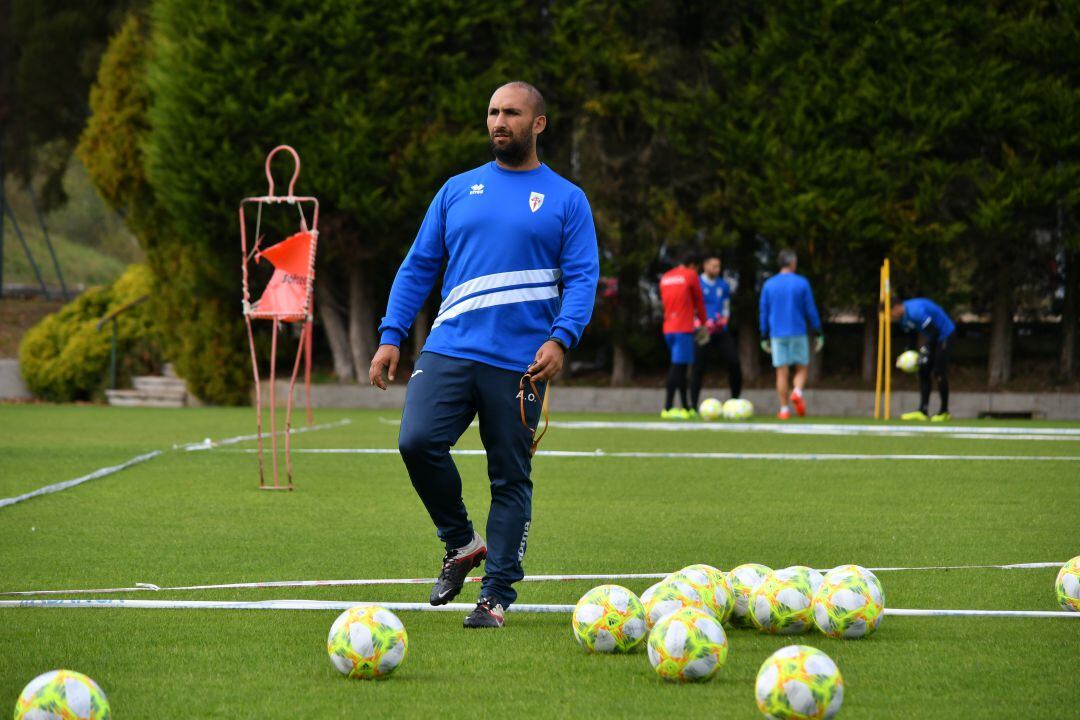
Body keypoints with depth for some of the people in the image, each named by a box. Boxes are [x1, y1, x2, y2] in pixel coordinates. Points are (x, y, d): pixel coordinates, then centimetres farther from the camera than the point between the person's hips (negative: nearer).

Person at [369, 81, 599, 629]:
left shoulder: (565, 200, 6)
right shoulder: (458, 190, 14)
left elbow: (582, 277, 0)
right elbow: (418, 266, 15)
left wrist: (560, 338, -17)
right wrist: (391, 336, 5)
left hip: (519, 363, -2)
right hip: (450, 350, 2)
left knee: (511, 480, 0)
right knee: (417, 441, -19)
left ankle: (495, 597, 8)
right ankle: (461, 543, 3)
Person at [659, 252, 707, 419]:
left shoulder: (665, 278, 16)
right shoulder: (690, 276, -2)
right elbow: (699, 301, 6)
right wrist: (703, 322, 20)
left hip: (668, 328, 7)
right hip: (684, 328, -7)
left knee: (680, 367, 13)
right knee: (678, 366, -10)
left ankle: (686, 408, 17)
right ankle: (668, 408, -17)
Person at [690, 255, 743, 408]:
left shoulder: (723, 285, 11)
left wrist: (724, 318, -3)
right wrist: (702, 324, -15)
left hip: (721, 331, 4)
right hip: (704, 332, -4)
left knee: (734, 363, -6)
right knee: (699, 368, -4)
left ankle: (735, 400, 8)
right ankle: (693, 405, 3)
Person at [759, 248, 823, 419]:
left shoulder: (769, 285, 6)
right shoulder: (801, 283, -2)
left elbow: (764, 313, 8)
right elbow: (811, 310, 0)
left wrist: (764, 336, 15)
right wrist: (818, 333, 6)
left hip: (777, 334, 2)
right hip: (798, 333, -2)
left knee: (782, 372, 4)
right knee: (801, 369, 8)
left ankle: (784, 409, -2)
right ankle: (797, 392, -21)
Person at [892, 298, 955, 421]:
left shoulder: (915, 312, -31)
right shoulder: (903, 317, 0)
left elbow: (934, 332, -27)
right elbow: (912, 337, 11)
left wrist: (925, 351, -22)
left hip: (944, 334, -10)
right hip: (933, 337, 10)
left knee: (939, 373, -9)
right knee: (923, 372, 4)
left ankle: (944, 412, 1)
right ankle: (923, 410, 3)